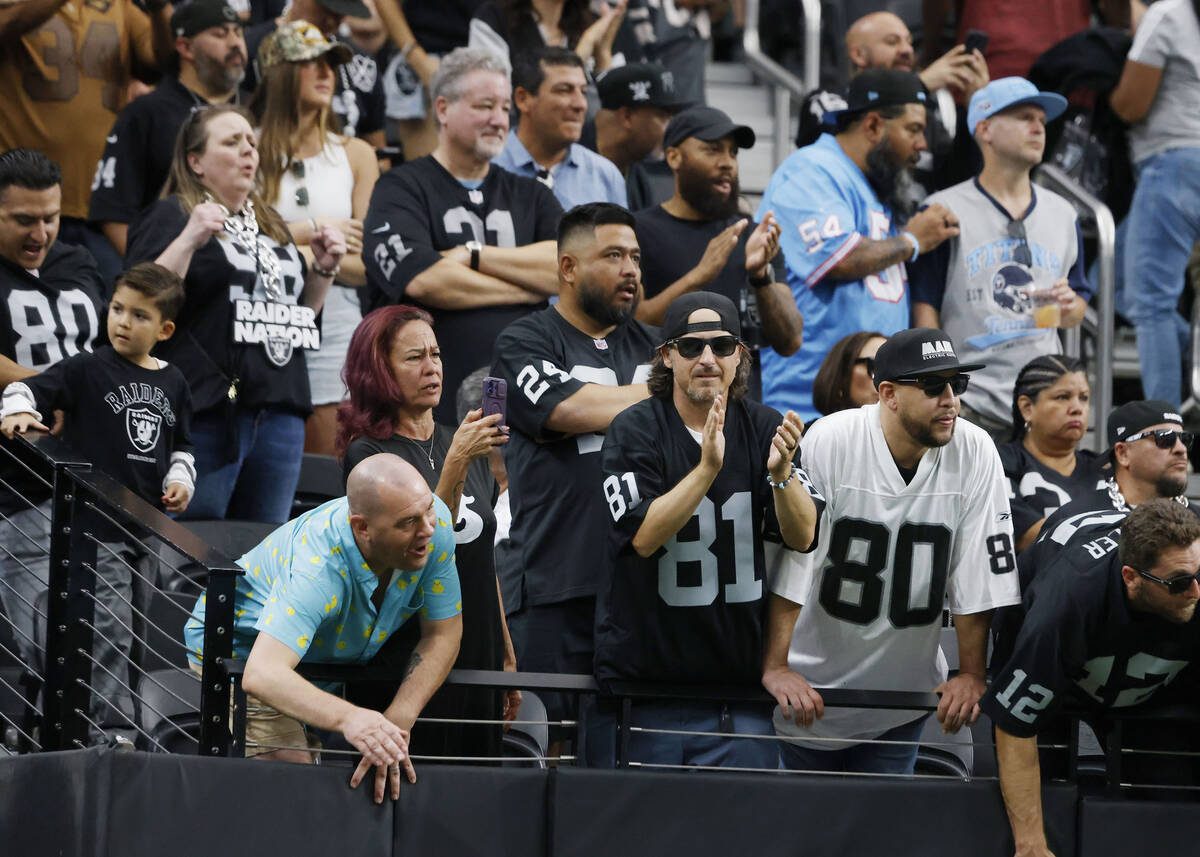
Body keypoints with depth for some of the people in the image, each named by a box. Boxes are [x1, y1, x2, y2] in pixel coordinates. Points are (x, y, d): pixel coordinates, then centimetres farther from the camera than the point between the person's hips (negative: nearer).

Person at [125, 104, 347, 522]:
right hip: (209, 411, -7)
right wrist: (189, 240, -20)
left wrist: (323, 270, 14)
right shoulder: (171, 216, 1)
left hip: (280, 411, 7)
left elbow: (300, 314, 30)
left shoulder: (269, 225, 22)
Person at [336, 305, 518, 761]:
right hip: (405, 666, -6)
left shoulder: (463, 442, 13)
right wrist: (456, 462, -27)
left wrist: (508, 656, 19)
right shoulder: (367, 454, -7)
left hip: (476, 660, 6)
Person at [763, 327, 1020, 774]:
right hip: (809, 690, -2)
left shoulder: (974, 454, -10)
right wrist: (775, 667, -23)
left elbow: (978, 578, -6)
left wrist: (971, 674, -9)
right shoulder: (828, 442, -17)